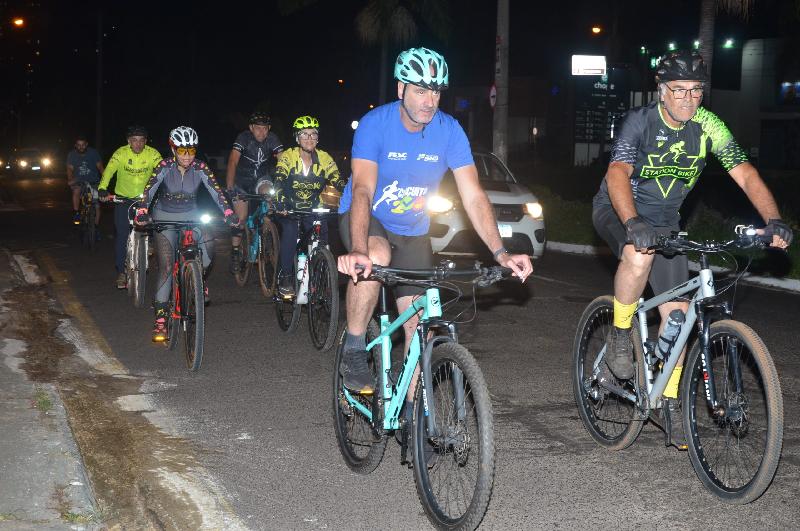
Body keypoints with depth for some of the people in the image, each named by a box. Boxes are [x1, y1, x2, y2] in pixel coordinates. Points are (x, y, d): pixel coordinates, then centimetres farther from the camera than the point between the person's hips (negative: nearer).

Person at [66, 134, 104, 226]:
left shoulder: (93, 152, -9)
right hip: (79, 181, 0)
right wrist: (70, 180, -31)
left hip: (93, 181, 0)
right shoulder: (72, 154, -7)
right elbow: (70, 169, -11)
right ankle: (76, 214, -19)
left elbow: (99, 166, -9)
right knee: (76, 190, -33)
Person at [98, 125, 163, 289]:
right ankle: (121, 272, 4)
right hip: (123, 199, -1)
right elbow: (109, 170, -28)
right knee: (122, 235, -6)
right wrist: (102, 188, -46)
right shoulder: (121, 153, -15)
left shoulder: (152, 154, -13)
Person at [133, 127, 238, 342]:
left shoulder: (200, 168, -13)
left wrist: (229, 213, -36)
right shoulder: (165, 167, -17)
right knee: (166, 266, -13)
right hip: (165, 217, -2)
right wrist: (142, 213, -44)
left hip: (190, 215, 2)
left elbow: (216, 191, -21)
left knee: (208, 245, -27)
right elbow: (149, 190, -28)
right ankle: (160, 319, -11)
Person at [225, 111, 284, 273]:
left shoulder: (272, 138, -16)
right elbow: (233, 162, -32)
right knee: (240, 218, -7)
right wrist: (229, 187, -42)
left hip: (261, 178, 2)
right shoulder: (243, 138, -23)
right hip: (242, 180, -2)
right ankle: (235, 253, 10)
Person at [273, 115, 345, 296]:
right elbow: (279, 181, -28)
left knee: (322, 232, -22)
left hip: (313, 209, 2)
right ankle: (285, 277, -22)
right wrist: (281, 200, -48)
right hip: (290, 208, -2)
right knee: (290, 228, -31)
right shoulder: (288, 156, -15)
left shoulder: (324, 159, -8)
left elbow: (339, 182, -15)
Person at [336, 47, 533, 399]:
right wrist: (358, 250, -52)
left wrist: (500, 253, -31)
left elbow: (474, 197, -18)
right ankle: (353, 351, -19)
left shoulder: (449, 131, -15)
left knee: (420, 327, -1)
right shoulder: (375, 124, -24)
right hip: (365, 218, -3)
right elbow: (363, 190, -35)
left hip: (412, 231, 3)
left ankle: (413, 413, 15)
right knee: (376, 256, -38)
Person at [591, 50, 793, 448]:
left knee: (677, 312, -3)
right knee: (640, 255, -38)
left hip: (664, 221, 4)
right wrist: (634, 224, -54)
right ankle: (619, 336, -14)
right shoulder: (641, 121, -22)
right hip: (618, 211, -4)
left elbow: (745, 175, -15)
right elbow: (617, 174, -36)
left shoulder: (707, 126, -11)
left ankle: (670, 402, 12)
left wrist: (773, 221, -31)